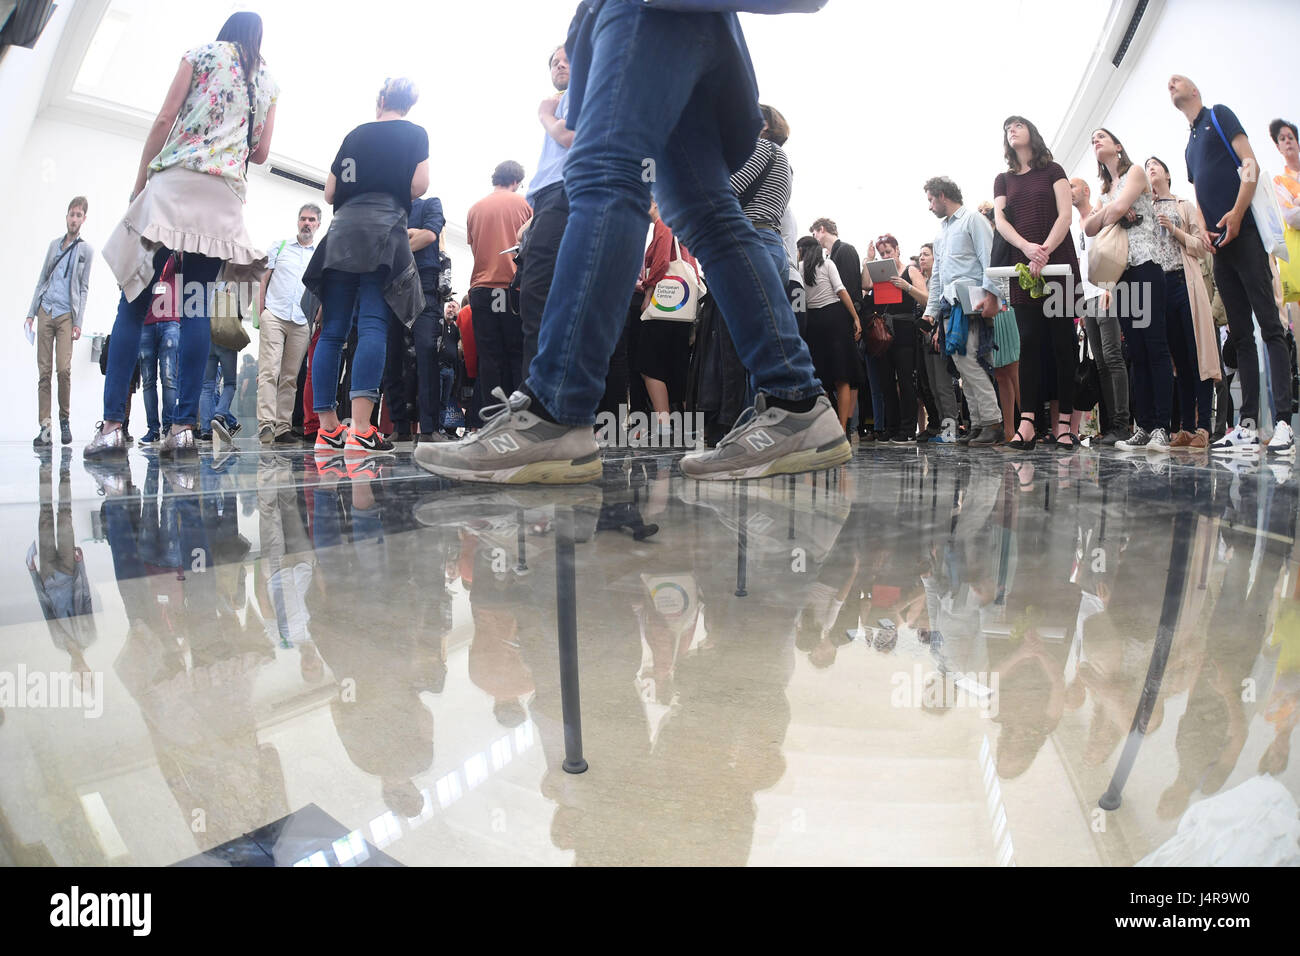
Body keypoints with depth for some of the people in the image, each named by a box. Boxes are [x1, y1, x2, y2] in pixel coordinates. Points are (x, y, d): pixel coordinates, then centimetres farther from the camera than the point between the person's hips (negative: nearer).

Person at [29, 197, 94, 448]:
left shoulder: (86, 250, 7)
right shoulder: (54, 244, 17)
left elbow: (83, 289, 4)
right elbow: (42, 281, 19)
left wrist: (78, 323, -4)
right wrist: (31, 313, 12)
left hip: (66, 315, -3)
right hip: (45, 312, 3)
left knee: (63, 369, -13)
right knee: (44, 371, -2)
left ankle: (64, 420, 4)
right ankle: (45, 428, -3)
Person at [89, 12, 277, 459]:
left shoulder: (203, 53, 12)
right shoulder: (268, 81, 20)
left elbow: (165, 118, 3)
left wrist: (140, 180, 7)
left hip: (176, 180, -3)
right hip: (226, 196, 3)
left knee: (134, 302, -6)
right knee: (197, 307, -1)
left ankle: (112, 424, -14)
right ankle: (184, 425, -11)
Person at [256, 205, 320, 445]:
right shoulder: (279, 246, 12)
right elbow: (264, 281, 10)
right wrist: (260, 313, 2)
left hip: (302, 323, 2)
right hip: (273, 316, -2)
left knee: (290, 377, 3)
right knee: (269, 371, -13)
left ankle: (283, 427, 4)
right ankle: (266, 424, -19)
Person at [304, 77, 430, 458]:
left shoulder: (355, 134, 21)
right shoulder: (415, 134, 12)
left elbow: (330, 192, 20)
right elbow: (418, 187, 0)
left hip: (341, 231, 4)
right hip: (385, 230, -4)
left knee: (333, 330, 3)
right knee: (373, 325, -13)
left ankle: (328, 429, 0)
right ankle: (360, 428, -28)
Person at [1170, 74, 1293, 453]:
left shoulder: (1219, 116, 6)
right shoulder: (1190, 145, 25)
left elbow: (1250, 163, -5)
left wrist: (1236, 213, -17)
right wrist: (1203, 230, 4)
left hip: (1243, 232, -8)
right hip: (1219, 245, 8)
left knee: (1269, 325, -13)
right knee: (1240, 333, 3)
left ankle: (1283, 422, -20)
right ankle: (1248, 425, 1)